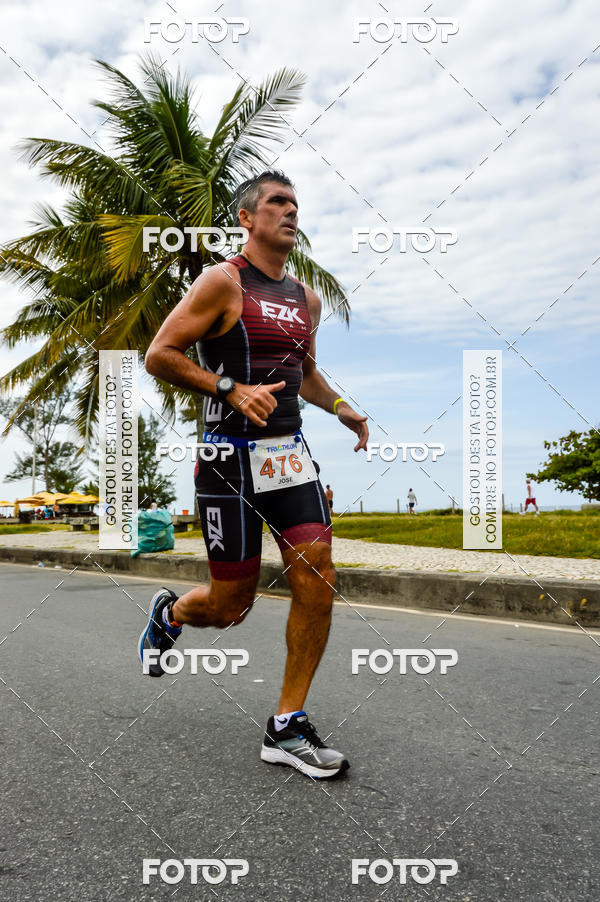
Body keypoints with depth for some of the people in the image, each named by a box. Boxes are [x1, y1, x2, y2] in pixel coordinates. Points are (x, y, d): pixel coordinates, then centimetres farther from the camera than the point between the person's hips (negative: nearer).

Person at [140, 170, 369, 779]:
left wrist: (342, 409, 10)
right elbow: (159, 355, -10)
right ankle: (168, 613, 40)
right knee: (229, 605, 3)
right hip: (232, 455, -6)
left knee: (317, 584, -5)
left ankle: (286, 728, 9)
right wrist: (232, 390, -20)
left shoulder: (306, 298, 15)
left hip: (291, 453, 6)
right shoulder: (223, 282, -5)